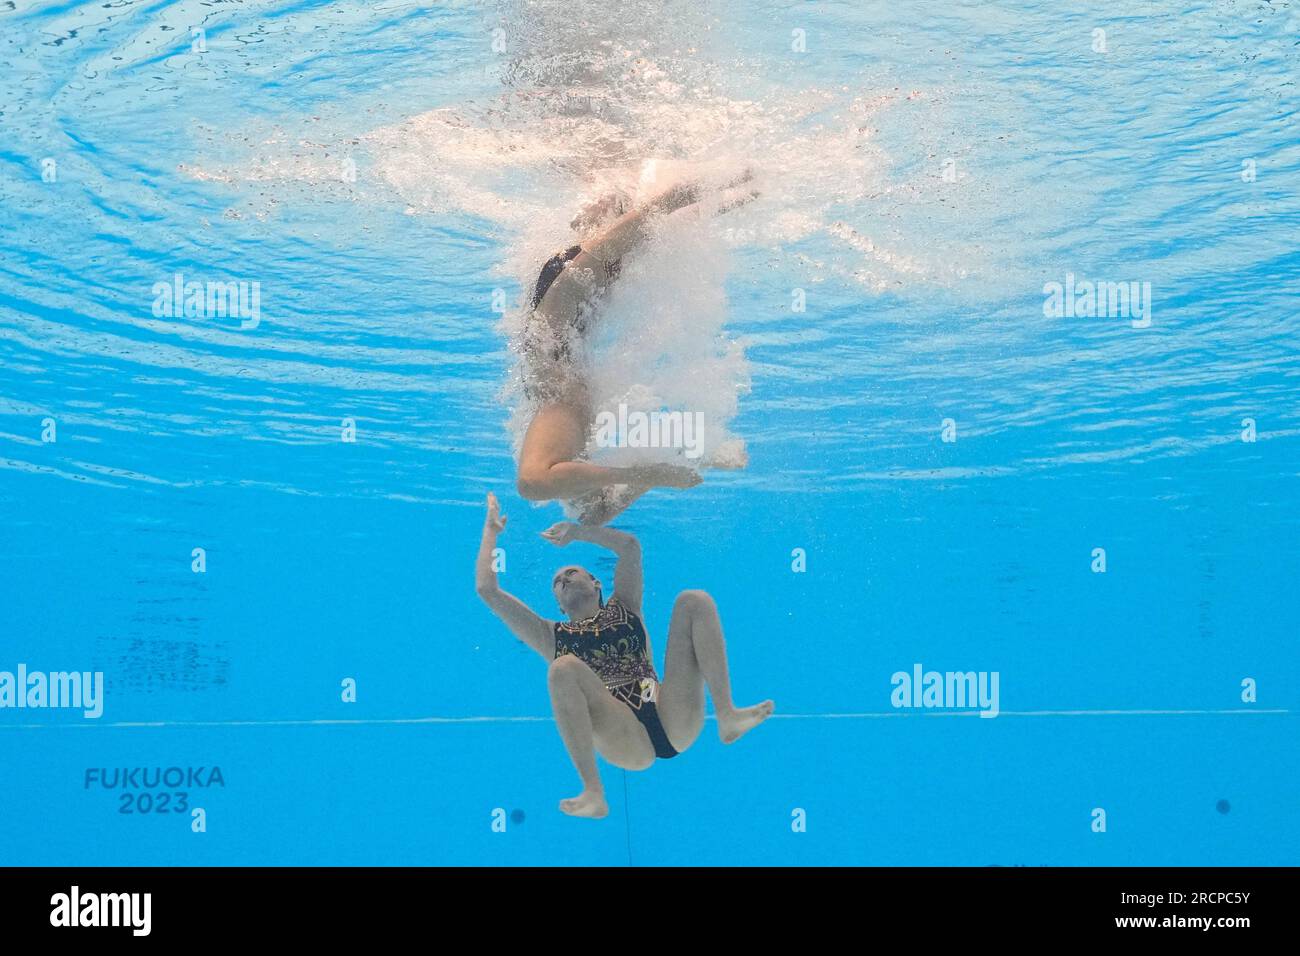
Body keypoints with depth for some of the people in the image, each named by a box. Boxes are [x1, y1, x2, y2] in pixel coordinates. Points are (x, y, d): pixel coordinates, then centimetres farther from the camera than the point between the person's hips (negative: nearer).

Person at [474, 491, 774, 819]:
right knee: (564, 668, -28)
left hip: (675, 726, 2)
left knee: (694, 601, -7)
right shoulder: (552, 636, 23)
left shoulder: (623, 609, 27)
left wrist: (577, 531, 20)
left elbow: (630, 546, 16)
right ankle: (593, 793, -34)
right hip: (628, 748, -2)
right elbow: (486, 589, 19)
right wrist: (491, 530, 29)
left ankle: (727, 716, -25)